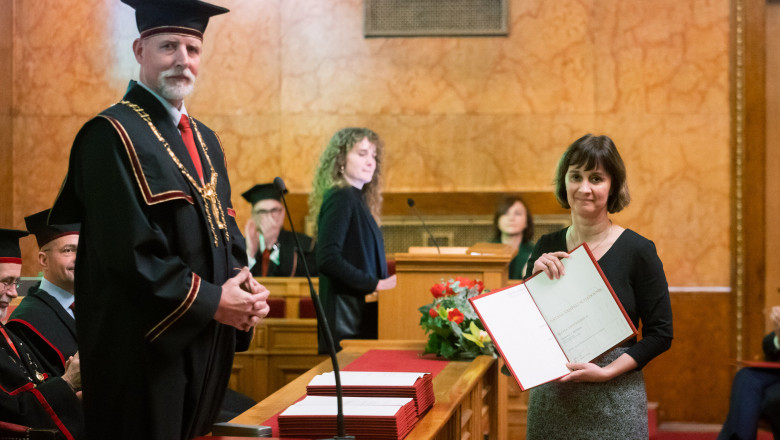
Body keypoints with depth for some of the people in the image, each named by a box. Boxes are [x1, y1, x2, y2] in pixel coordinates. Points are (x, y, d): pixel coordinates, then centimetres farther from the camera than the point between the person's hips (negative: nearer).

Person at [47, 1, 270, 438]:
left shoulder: (205, 140, 15)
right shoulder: (112, 135, -11)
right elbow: (127, 249, -19)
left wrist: (243, 281, -4)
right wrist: (211, 301, -17)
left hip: (209, 344, 8)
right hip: (145, 348, -8)